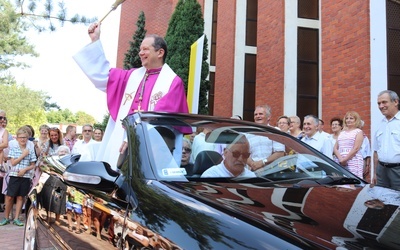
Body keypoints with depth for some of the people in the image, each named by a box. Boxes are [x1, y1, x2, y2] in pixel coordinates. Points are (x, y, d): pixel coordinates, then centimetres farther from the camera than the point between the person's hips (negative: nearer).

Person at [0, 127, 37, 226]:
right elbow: (13, 163, -6)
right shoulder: (13, 149, 3)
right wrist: (23, 155, -11)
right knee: (9, 197, 1)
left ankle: (16, 218, 15)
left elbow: (33, 165, 6)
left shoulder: (30, 151, 5)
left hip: (25, 177, 1)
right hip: (14, 176, -1)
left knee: (20, 197, 6)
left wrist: (25, 169, -11)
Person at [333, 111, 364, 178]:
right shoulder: (341, 133, 22)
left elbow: (356, 148, -6)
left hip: (353, 162, -4)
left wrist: (345, 159, -12)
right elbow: (335, 148, 13)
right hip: (340, 163, 4)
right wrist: (340, 158, -6)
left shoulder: (358, 132, 7)